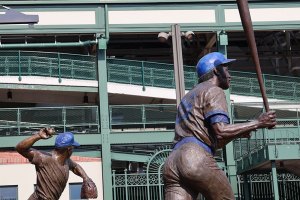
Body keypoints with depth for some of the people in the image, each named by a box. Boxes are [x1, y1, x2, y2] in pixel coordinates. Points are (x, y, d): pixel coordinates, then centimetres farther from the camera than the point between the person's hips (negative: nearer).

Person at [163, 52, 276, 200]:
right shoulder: (214, 91, 7)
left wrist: (237, 133, 33)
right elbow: (220, 131, -9)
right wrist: (257, 123, -1)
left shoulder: (188, 97, 34)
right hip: (196, 159, -7)